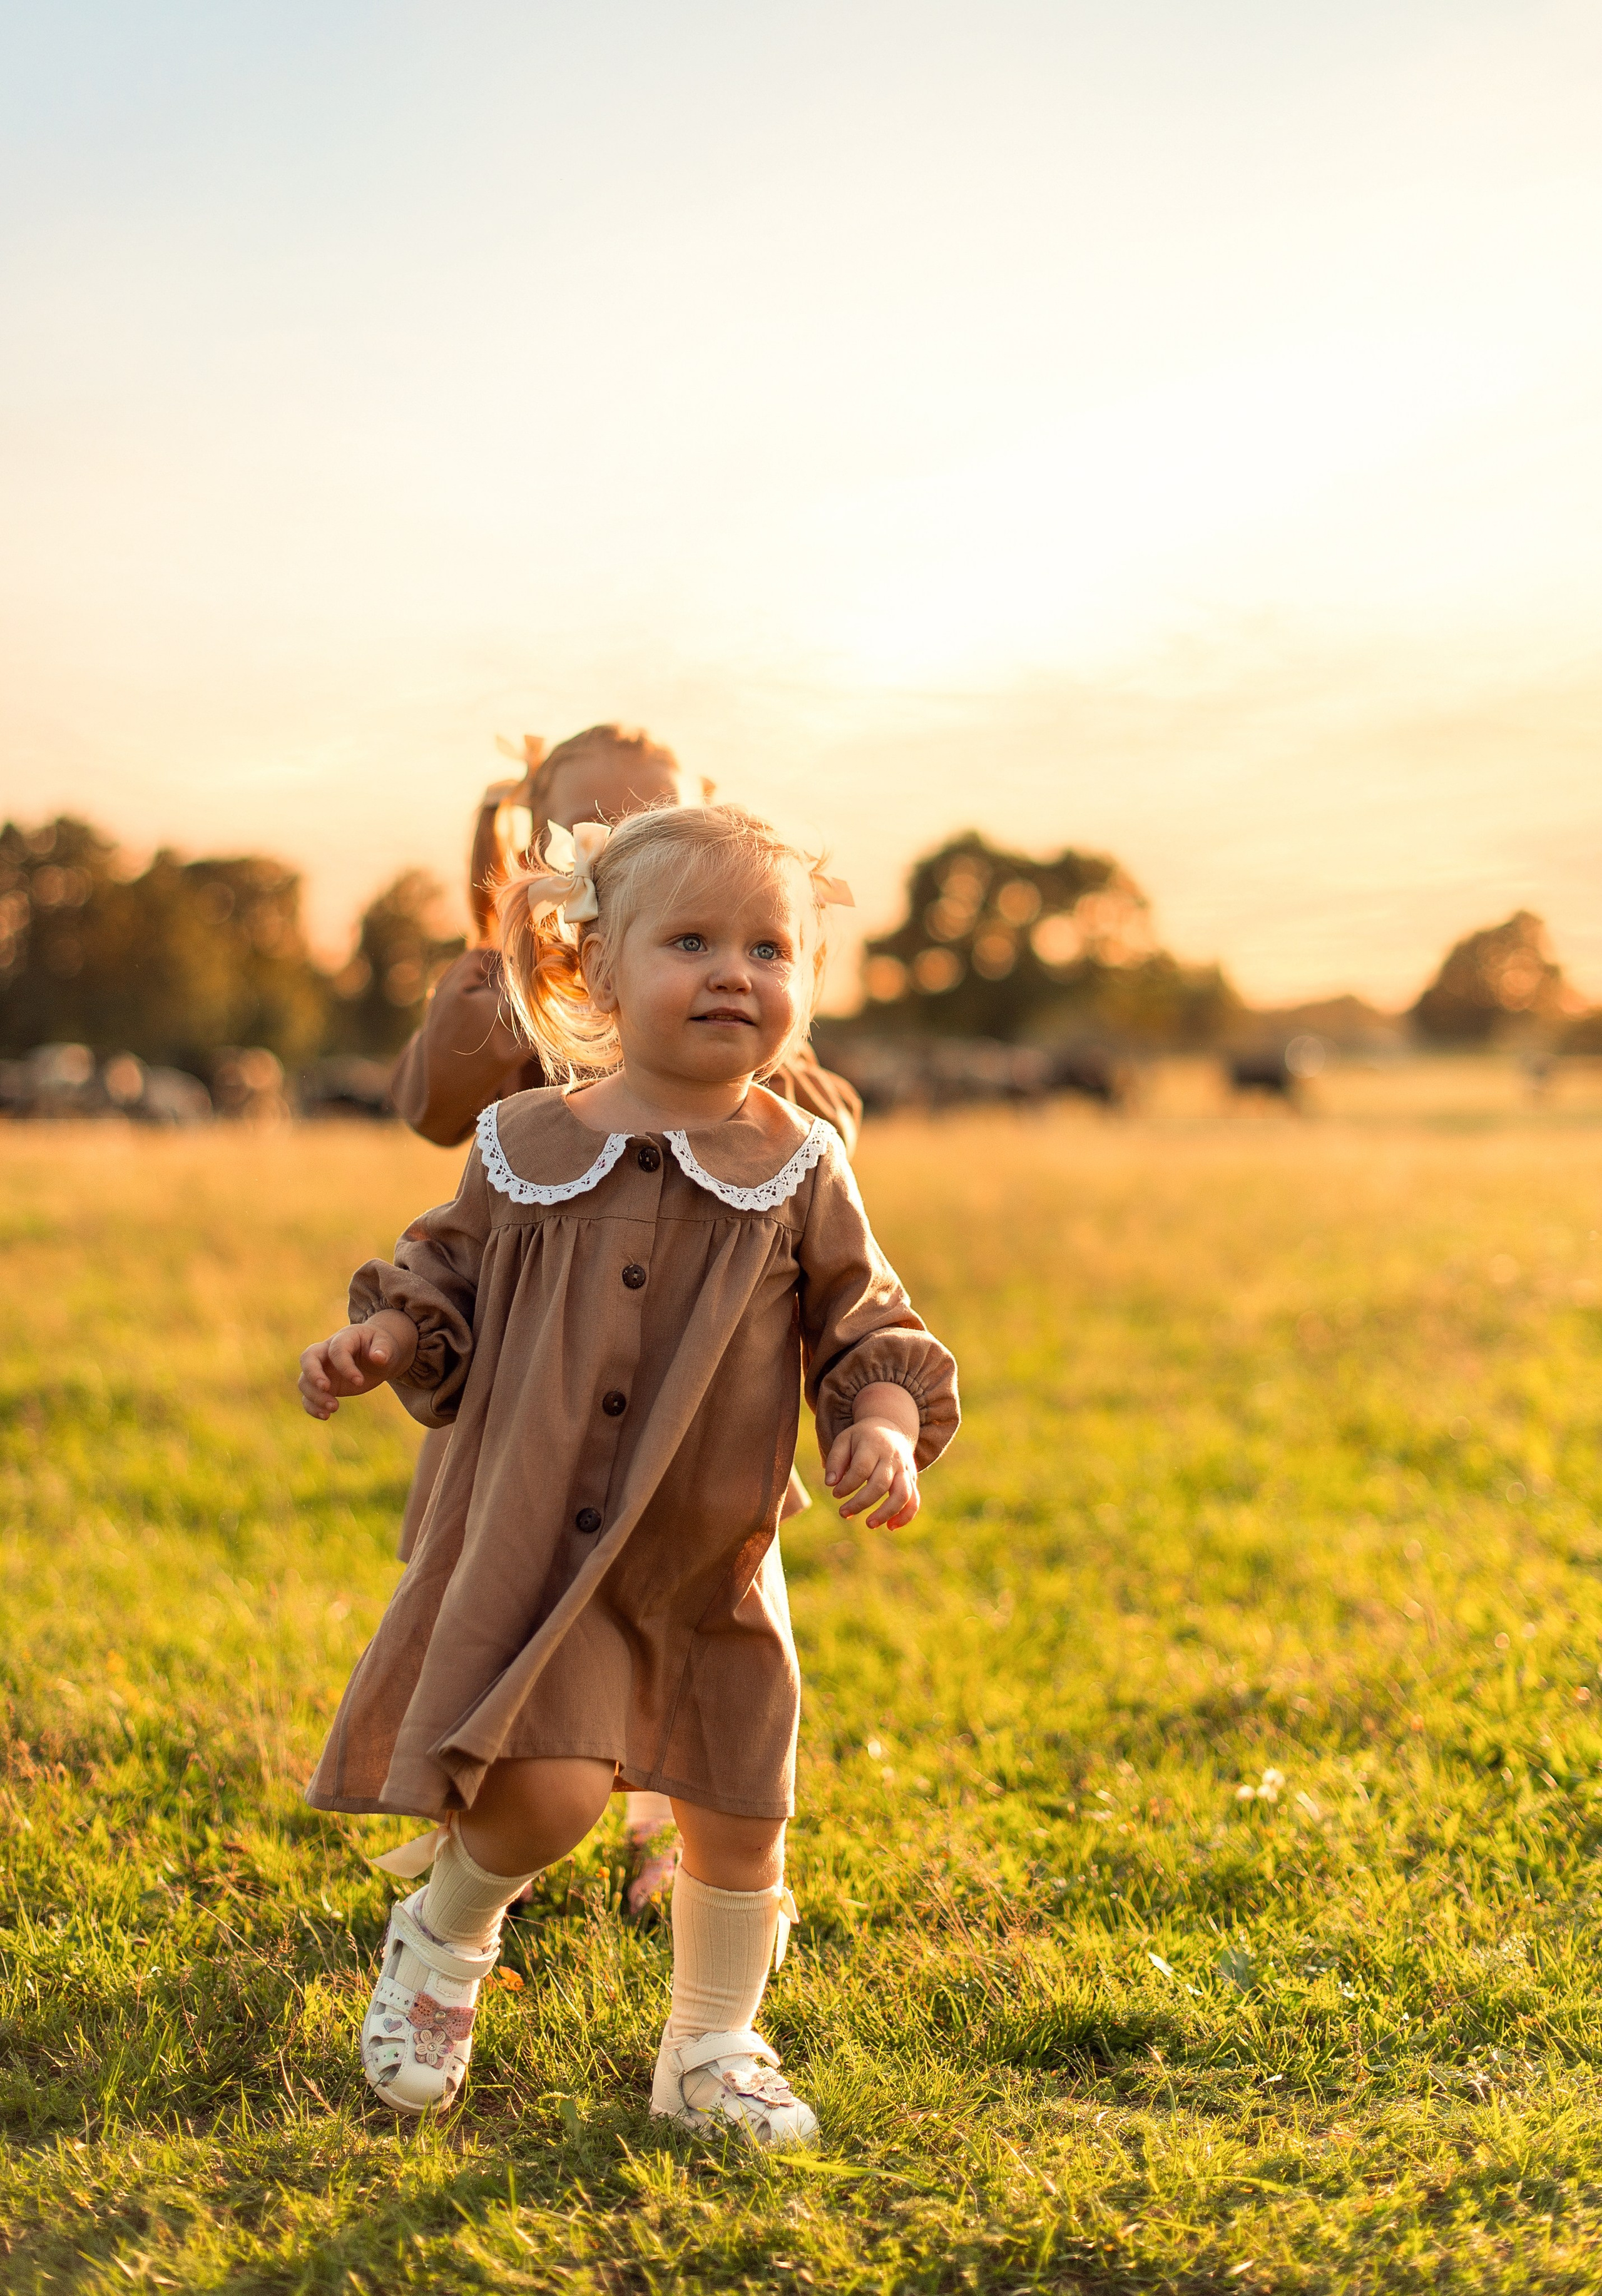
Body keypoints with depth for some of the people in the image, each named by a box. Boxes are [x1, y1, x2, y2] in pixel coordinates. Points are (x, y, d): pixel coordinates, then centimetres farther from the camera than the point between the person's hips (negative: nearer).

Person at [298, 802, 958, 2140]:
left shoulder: (798, 1172, 0)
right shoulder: (526, 1148, 0)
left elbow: (865, 1330, 5)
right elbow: (446, 1284, 11)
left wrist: (887, 1427, -14)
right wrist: (386, 1340, -8)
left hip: (712, 1565, 2)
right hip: (532, 1545, -2)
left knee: (736, 1823, 8)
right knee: (546, 1791, -18)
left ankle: (713, 2051, 34)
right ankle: (447, 1930, 16)